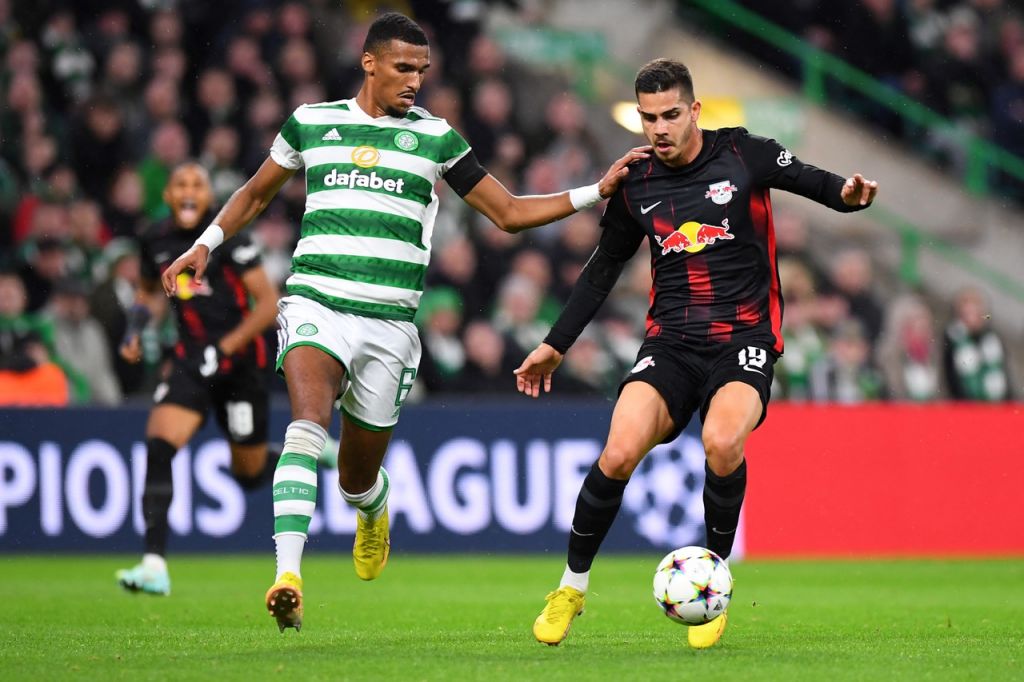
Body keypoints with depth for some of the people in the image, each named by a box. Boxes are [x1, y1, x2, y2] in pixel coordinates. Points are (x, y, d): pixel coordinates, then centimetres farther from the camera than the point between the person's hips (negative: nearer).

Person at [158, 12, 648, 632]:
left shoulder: (435, 137, 8)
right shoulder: (312, 122, 9)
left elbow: (509, 213, 13)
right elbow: (256, 194, 25)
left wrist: (597, 191, 4)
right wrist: (206, 245, 12)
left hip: (390, 323, 1)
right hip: (315, 306, -1)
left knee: (358, 476, 8)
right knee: (308, 425, -29)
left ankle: (374, 513, 48)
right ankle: (287, 577, -36)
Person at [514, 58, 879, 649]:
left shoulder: (741, 155, -1)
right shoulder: (636, 186, 9)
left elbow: (808, 180, 1)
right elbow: (604, 269, 21)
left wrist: (848, 194, -24)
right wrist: (555, 346, 22)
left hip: (744, 337, -3)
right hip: (671, 343, 3)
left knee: (721, 441, -32)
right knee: (619, 453, -21)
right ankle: (572, 587, 0)